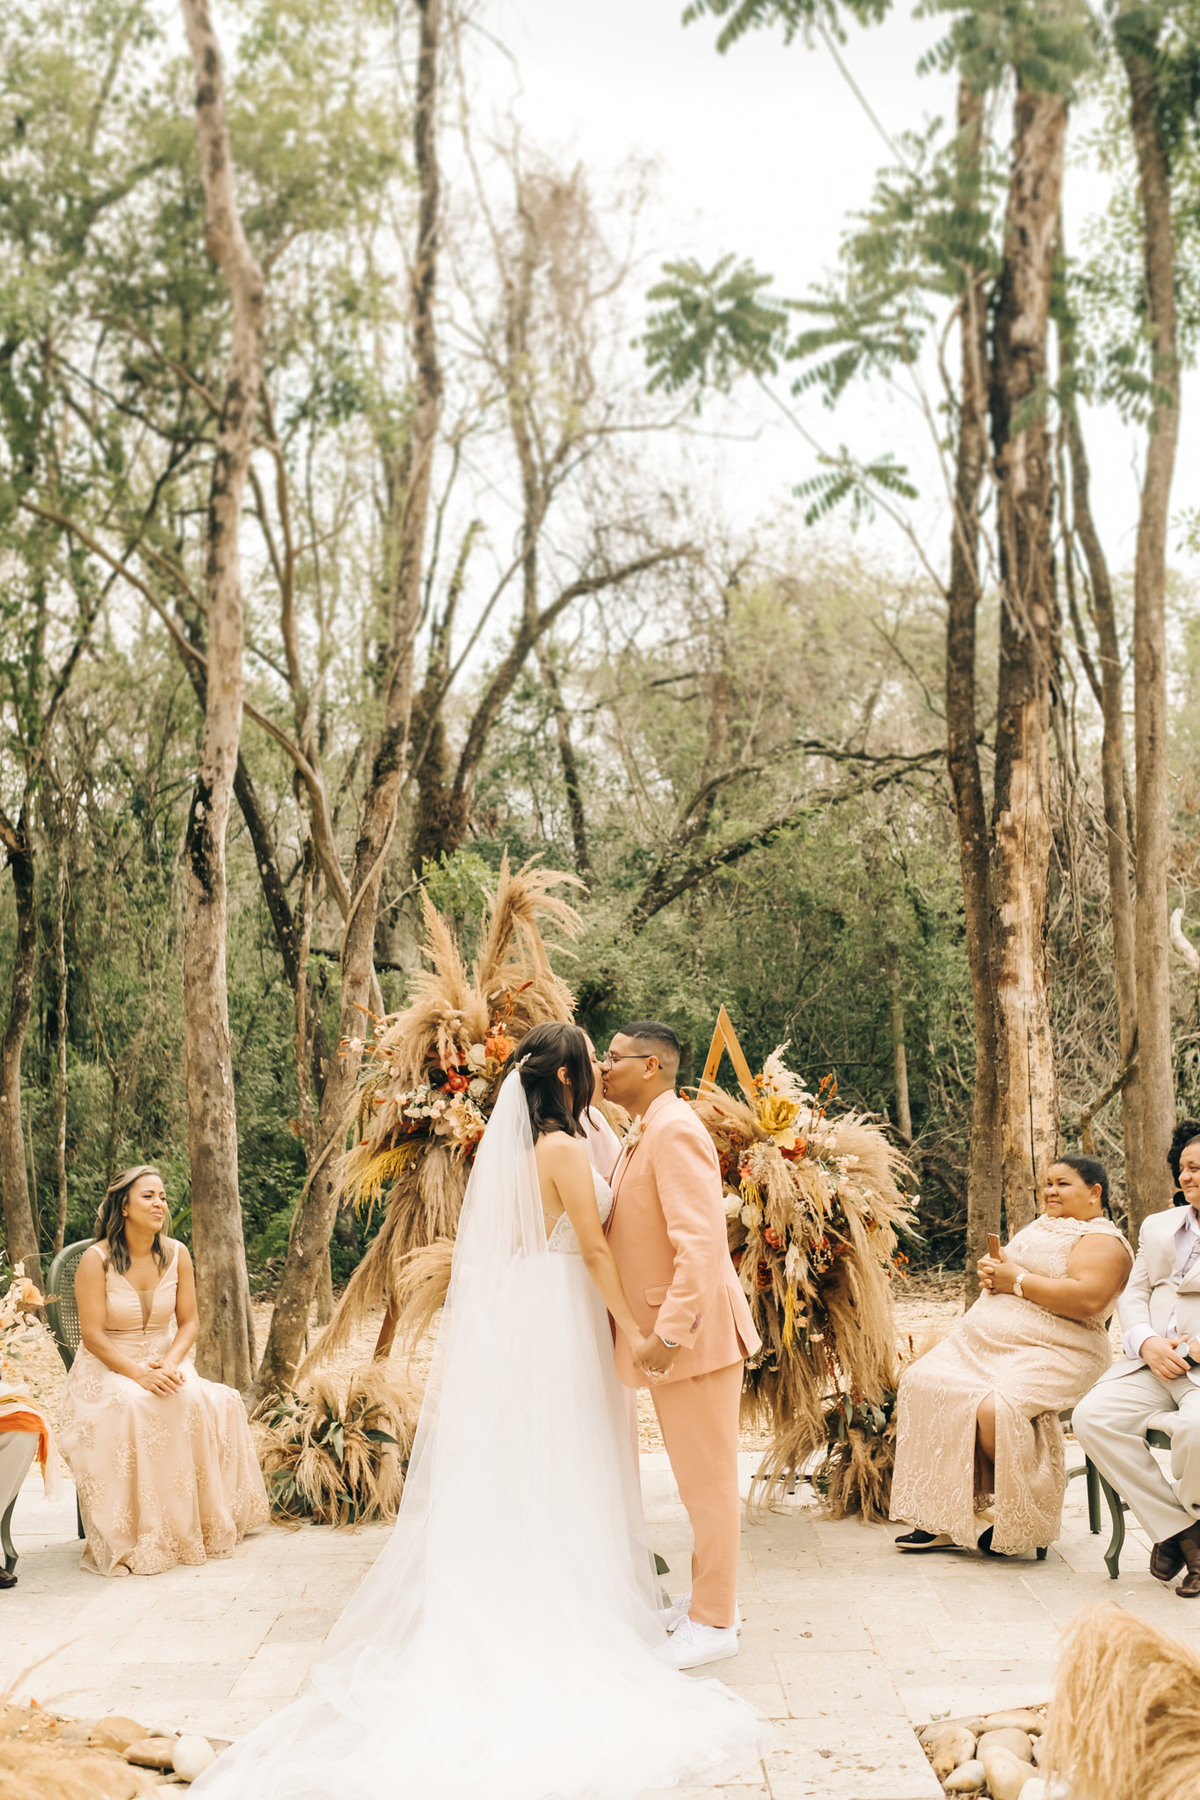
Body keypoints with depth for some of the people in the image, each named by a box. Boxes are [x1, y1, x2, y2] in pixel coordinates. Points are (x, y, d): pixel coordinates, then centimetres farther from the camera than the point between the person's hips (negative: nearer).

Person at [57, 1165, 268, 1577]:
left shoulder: (176, 1254, 2)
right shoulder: (96, 1259, -12)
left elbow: (189, 1321, 4)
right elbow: (93, 1335, -14)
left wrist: (170, 1362, -16)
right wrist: (138, 1373, -26)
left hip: (164, 1363, 4)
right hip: (107, 1369, -4)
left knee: (204, 1402, -27)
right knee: (133, 1409, -36)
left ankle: (203, 1524, -14)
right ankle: (136, 1539, -28)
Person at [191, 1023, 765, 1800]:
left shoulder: (513, 1144, 11)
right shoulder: (565, 1148, -15)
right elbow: (594, 1248, -15)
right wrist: (632, 1327, -11)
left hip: (508, 1316, 8)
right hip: (558, 1319, -8)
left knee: (510, 1467, 12)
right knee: (561, 1467, 0)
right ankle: (569, 1611, 7)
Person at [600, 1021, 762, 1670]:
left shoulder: (675, 1132, -19)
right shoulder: (643, 1134, 13)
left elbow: (702, 1243, -26)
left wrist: (669, 1332, -28)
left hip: (692, 1332, -10)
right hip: (667, 1332, 10)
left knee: (707, 1478, 1)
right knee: (698, 1476, 19)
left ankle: (713, 1624, 11)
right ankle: (711, 1597, 31)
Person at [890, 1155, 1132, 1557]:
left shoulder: (1102, 1241, -4)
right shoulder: (1040, 1227, 24)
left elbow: (1088, 1299, -22)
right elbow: (1004, 1268, 32)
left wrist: (1017, 1280, -14)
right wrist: (991, 1272, 5)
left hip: (1050, 1353, -9)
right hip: (984, 1340, 9)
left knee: (997, 1409, -34)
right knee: (921, 1382, -12)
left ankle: (1023, 1521, -10)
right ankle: (947, 1515, -11)